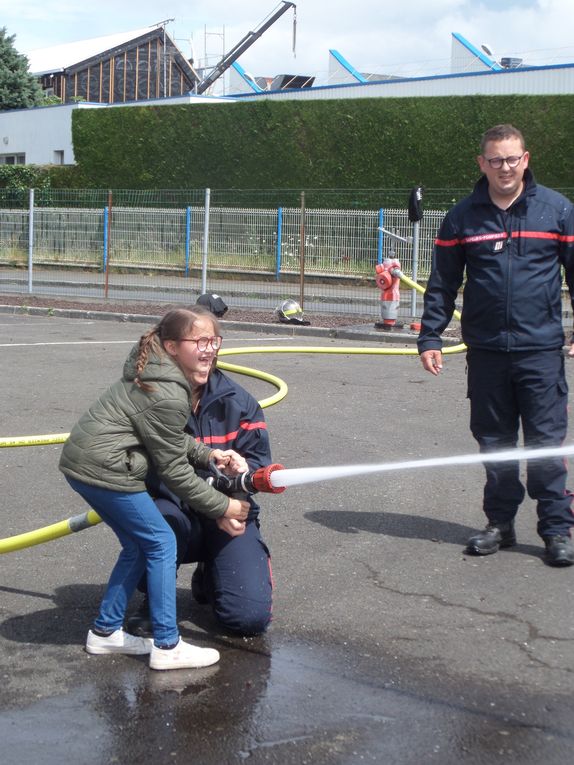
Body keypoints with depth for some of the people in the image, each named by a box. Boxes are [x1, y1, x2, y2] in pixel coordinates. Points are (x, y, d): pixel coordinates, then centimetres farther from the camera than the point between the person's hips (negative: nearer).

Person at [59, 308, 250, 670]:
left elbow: (169, 438, 19)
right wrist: (223, 506, -5)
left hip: (82, 461, 10)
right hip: (104, 471, -10)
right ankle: (167, 647, 4)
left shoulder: (158, 374, 9)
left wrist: (209, 453, 5)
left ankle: (106, 632, 27)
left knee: (138, 545, 18)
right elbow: (174, 470, -15)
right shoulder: (167, 396, -22)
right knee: (161, 543, -1)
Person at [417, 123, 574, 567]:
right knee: (494, 443, 10)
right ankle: (500, 522, 23)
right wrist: (430, 336, 2)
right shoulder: (463, 217, 5)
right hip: (485, 349, 2)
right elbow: (442, 283, 8)